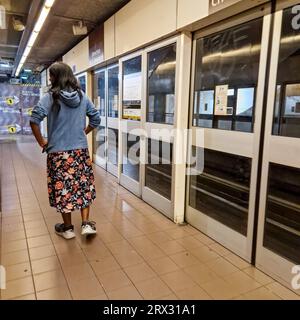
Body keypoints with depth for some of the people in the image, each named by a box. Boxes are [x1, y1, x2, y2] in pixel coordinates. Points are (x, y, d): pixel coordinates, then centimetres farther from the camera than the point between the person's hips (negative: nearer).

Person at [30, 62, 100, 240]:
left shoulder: (51, 97, -7)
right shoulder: (82, 97, 4)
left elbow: (34, 120, -18)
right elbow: (96, 119, 9)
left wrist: (41, 142, -6)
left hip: (58, 151, -3)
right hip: (81, 150, 3)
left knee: (63, 187, 8)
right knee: (84, 185, 14)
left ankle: (68, 228, 22)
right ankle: (86, 223, 15)